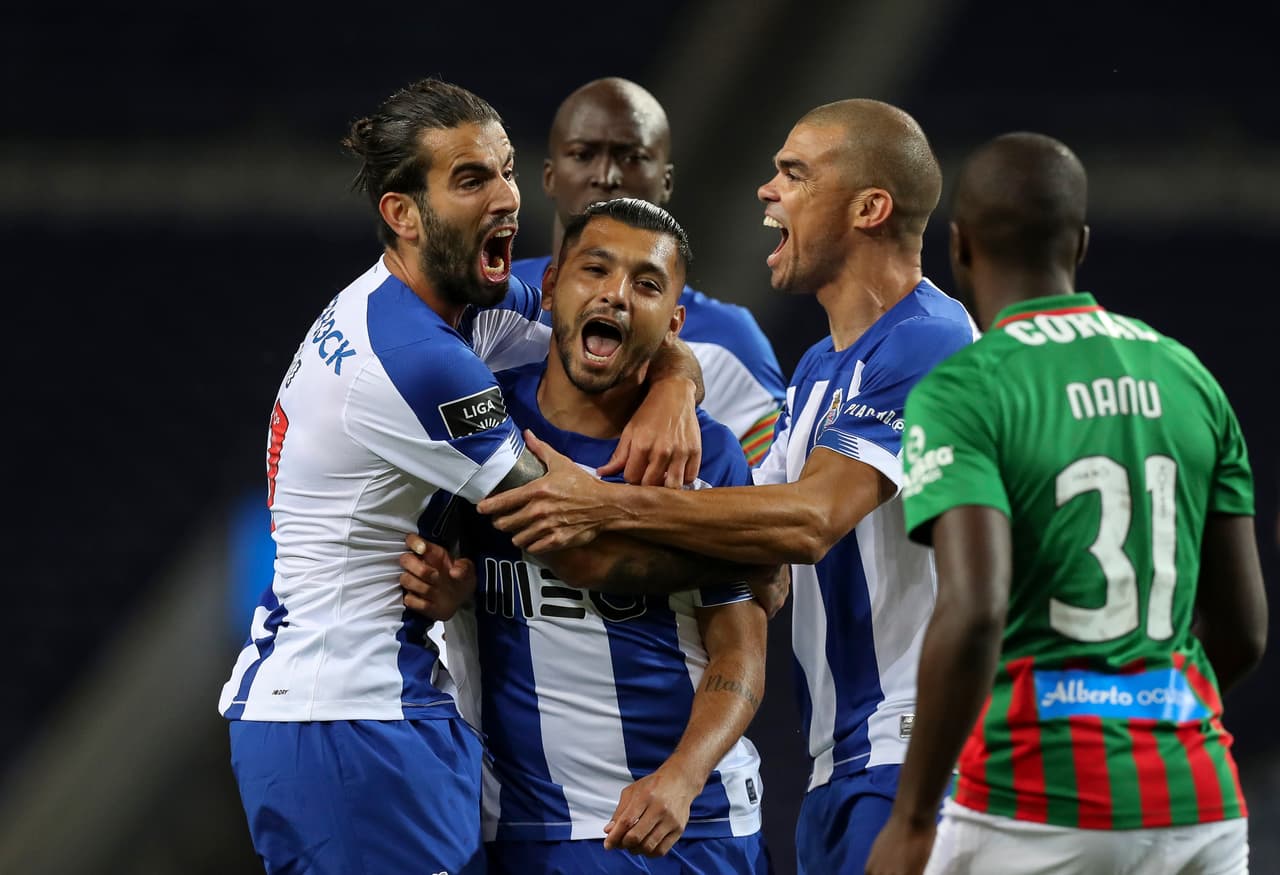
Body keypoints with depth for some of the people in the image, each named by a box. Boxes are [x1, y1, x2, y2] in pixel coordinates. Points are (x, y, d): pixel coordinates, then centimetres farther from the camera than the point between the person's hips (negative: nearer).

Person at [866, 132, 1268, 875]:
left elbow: (974, 612, -21)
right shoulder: (1189, 378, 11)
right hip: (1198, 806, 5)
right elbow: (1243, 631, 13)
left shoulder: (961, 394, -7)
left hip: (1038, 813, -5)